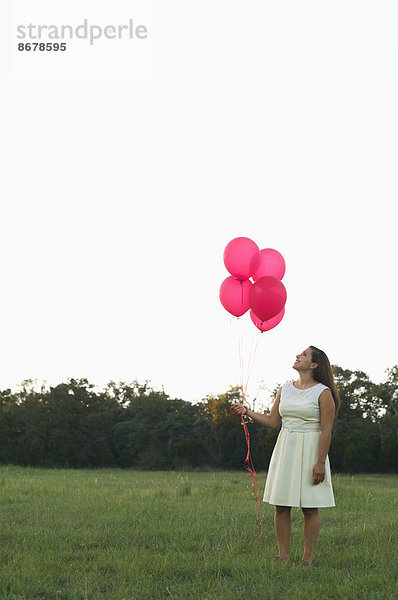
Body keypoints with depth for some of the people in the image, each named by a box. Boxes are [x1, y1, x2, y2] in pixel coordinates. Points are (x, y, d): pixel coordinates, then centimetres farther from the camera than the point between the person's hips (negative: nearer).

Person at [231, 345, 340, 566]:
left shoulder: (323, 393, -6)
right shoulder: (285, 389, 11)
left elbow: (326, 430, -10)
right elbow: (272, 421, 14)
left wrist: (321, 462, -15)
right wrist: (246, 411, 3)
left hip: (310, 450, -5)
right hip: (285, 449, 5)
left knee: (309, 507, -2)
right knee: (281, 506, 2)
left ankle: (307, 558, 5)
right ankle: (282, 556, 8)